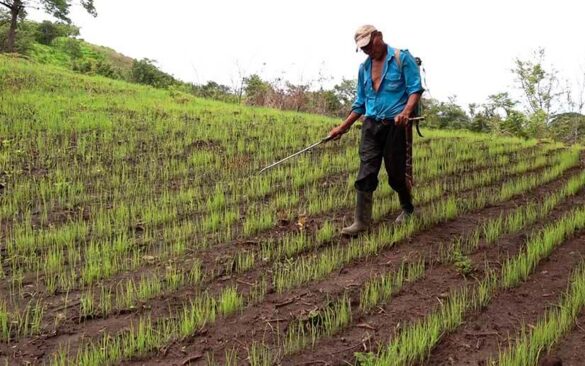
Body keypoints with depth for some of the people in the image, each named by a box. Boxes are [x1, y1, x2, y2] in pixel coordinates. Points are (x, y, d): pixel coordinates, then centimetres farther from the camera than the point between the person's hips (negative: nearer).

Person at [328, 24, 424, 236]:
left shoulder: (402, 58, -1)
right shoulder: (364, 68, 15)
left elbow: (415, 89, -6)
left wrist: (406, 111, -25)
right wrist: (343, 127, 15)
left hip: (395, 124, -4)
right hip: (371, 125, 5)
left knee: (396, 173, 4)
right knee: (366, 173, -3)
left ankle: (407, 210, 30)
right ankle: (361, 221, -1)